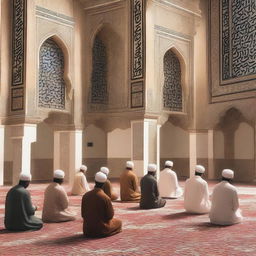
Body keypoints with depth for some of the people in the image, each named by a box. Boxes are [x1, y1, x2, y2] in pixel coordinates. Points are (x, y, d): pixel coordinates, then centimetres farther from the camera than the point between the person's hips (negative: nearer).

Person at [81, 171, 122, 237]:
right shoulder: (106, 198, -22)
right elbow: (110, 216, -11)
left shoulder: (85, 196, -8)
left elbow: (83, 214, 1)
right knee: (118, 222, 21)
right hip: (101, 229, -6)